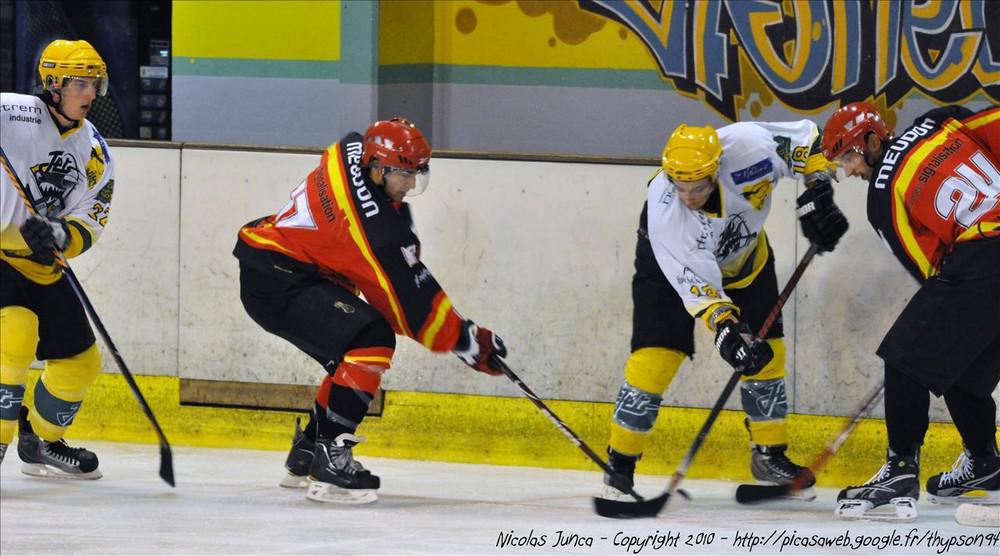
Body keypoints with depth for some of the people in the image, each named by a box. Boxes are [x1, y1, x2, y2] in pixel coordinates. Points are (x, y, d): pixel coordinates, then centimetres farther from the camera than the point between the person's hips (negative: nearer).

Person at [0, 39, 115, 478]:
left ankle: (40, 443, 34)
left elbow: (88, 227, -2)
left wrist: (59, 236, -23)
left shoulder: (95, 153, 3)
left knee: (80, 361, 11)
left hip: (38, 263, 7)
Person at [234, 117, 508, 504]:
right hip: (273, 281, -11)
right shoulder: (372, 220, -25)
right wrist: (465, 340, -15)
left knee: (354, 353, 17)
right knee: (371, 342, -23)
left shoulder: (355, 151, 1)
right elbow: (407, 293, -21)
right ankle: (330, 461, -26)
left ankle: (305, 457, 27)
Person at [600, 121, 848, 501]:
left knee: (766, 351, 1)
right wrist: (726, 330, -49)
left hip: (744, 255, 4)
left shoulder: (747, 146, -35)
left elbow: (806, 137, -16)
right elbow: (695, 282, -39)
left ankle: (769, 455, 17)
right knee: (655, 358, -14)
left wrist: (817, 195, -22)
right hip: (671, 262, -4)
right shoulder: (664, 209, -39)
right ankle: (620, 463, -1)